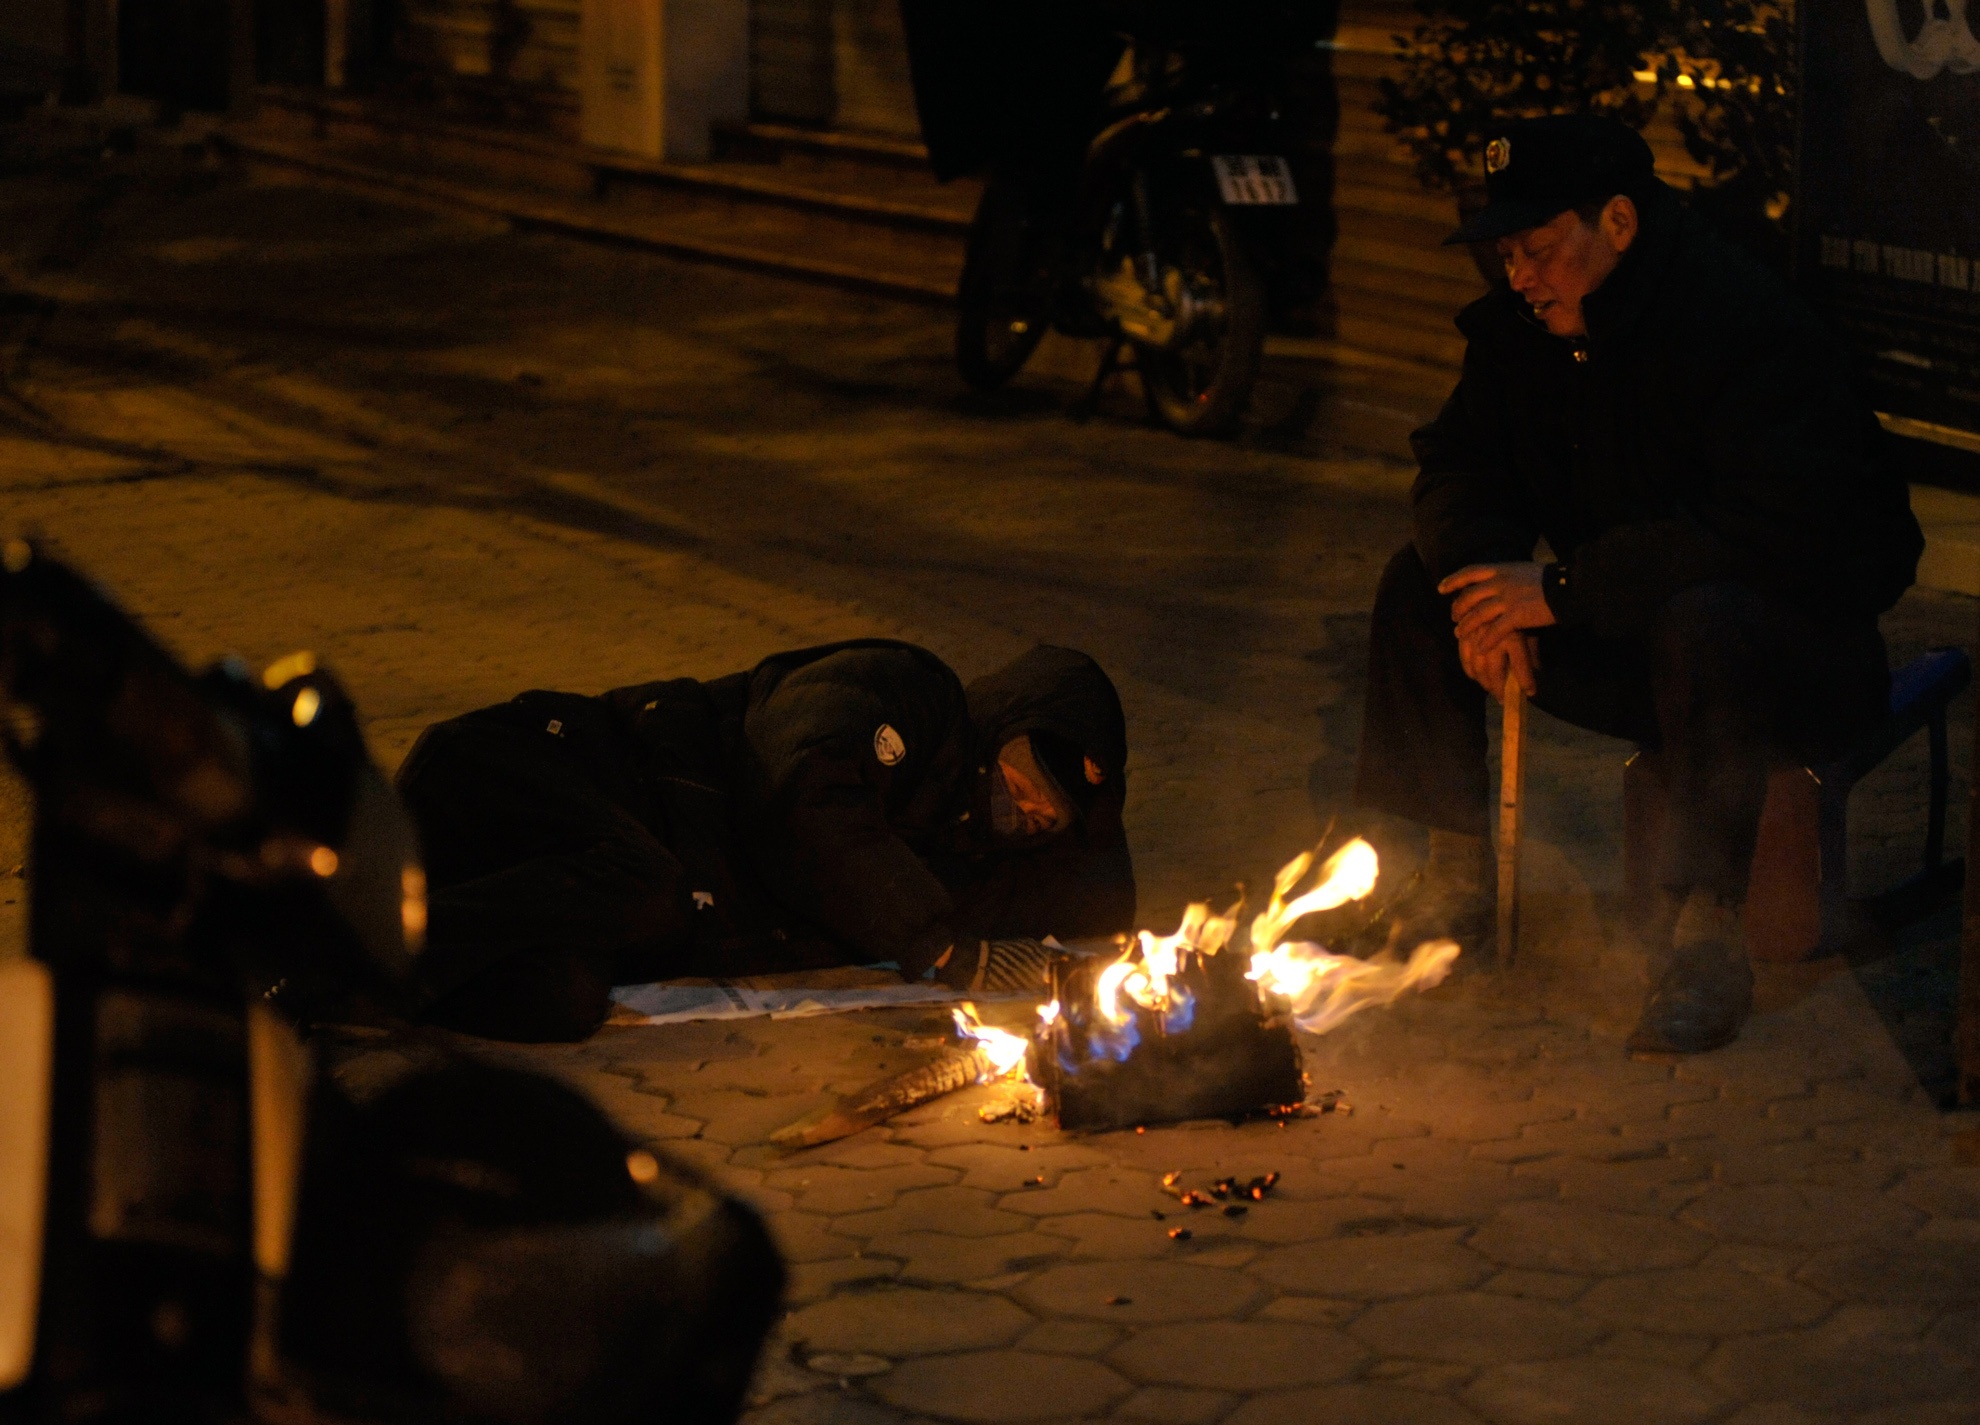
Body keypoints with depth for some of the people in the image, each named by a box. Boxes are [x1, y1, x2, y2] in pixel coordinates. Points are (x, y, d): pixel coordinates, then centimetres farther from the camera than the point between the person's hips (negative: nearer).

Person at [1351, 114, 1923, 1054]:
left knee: (1700, 621, -40)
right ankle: (1456, 876, 3)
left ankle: (1706, 935, -32)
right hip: (1624, 631, 7)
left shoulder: (1739, 323, -25)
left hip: (1811, 636, -7)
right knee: (1419, 584, -5)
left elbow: (1778, 529, -34)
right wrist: (1487, 595, -20)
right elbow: (1459, 467, 4)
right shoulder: (1523, 325, -1)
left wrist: (1565, 589, -32)